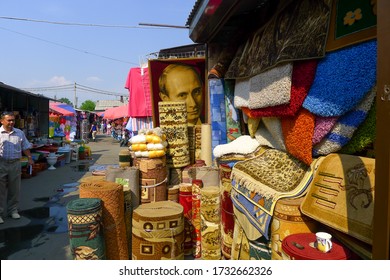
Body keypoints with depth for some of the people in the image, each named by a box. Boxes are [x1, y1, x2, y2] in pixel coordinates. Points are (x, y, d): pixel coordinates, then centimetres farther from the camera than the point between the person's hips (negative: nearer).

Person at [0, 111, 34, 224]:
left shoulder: (20, 133, 10)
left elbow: (25, 147, 15)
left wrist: (30, 158, 7)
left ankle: (13, 210, 23)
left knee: (14, 189, 10)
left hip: (15, 164, 3)